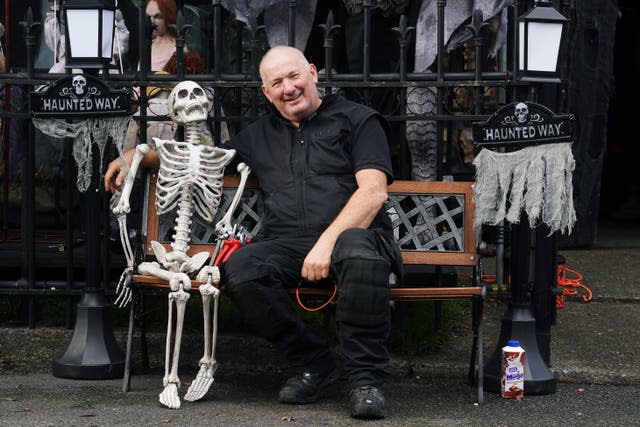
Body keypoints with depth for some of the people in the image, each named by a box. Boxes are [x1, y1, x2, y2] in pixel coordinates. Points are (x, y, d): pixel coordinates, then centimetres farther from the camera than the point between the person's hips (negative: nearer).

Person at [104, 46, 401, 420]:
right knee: (239, 269, -30)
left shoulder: (356, 120, 9)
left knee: (359, 250, -41)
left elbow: (373, 191, -5)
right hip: (286, 245, 4)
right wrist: (138, 154, 27)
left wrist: (327, 242, -18)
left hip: (348, 235, -4)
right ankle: (314, 364, -11)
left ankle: (367, 378, -28)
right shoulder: (261, 135, 25)